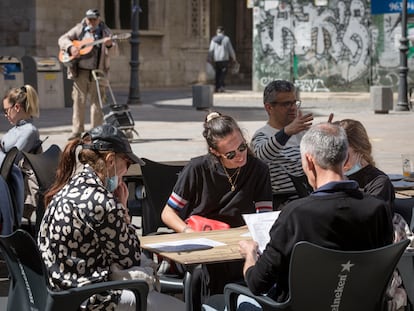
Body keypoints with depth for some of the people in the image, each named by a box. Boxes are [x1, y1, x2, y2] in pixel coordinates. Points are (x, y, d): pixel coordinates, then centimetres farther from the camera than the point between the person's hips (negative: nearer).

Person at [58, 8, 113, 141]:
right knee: (78, 100, 2)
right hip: (80, 71, 1)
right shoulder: (79, 29, 9)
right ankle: (77, 131, 8)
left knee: (97, 101, -2)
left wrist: (109, 44, -29)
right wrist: (71, 47, -12)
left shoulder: (104, 31, 6)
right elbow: (62, 39, 9)